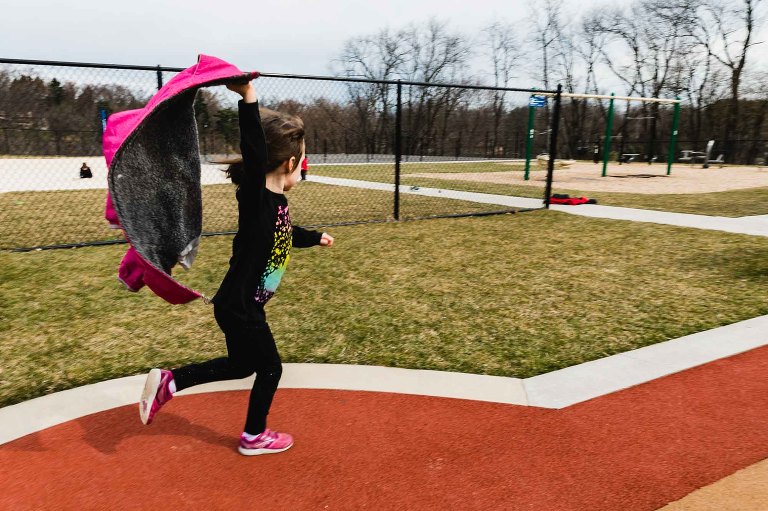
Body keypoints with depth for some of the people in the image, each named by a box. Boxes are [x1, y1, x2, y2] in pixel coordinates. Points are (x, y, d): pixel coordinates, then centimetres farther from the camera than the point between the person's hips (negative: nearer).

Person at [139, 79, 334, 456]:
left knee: (243, 365, 25)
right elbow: (254, 156, -43)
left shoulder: (274, 201, 4)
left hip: (242, 307, 9)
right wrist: (248, 99, -53)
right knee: (270, 368, 12)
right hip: (239, 308, -9)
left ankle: (167, 382, 32)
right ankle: (254, 437, 34)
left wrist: (316, 238, 40)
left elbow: (287, 234, 25)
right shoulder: (256, 196, -23)